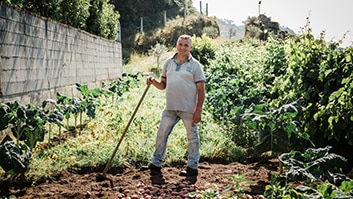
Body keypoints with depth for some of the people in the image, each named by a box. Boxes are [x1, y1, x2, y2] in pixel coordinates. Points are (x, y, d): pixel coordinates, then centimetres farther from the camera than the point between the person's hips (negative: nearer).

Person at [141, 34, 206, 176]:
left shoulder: (195, 65, -2)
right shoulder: (168, 63, 12)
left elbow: (201, 90, -5)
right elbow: (163, 85, 16)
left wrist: (198, 110, -12)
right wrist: (153, 82, -6)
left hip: (188, 108, -5)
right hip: (170, 108, 5)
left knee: (192, 136, 3)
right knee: (161, 134, 8)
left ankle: (192, 167, 13)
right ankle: (156, 163, 19)